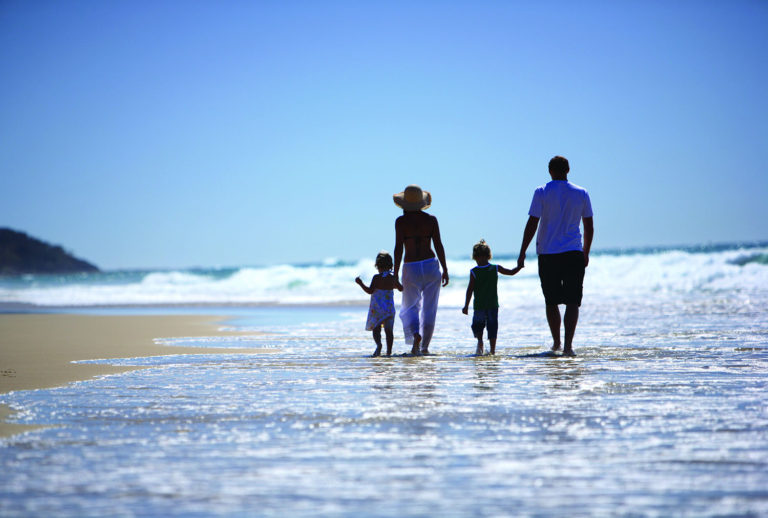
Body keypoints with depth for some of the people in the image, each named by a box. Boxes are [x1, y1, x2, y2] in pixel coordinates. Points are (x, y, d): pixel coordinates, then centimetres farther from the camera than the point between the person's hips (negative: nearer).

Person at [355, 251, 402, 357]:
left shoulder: (377, 277, -10)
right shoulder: (392, 278, 4)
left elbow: (370, 291, -15)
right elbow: (401, 288, 20)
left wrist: (360, 283, -6)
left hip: (377, 308, -3)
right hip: (389, 307, 3)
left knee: (376, 328, 2)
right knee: (389, 330, 6)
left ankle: (378, 344, -24)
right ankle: (389, 351, 4)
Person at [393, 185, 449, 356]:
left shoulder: (401, 221, -5)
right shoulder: (431, 219, 1)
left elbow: (398, 247, -9)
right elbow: (438, 245, 0)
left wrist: (396, 273, -6)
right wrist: (445, 269, 7)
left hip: (411, 269, -2)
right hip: (431, 265, 2)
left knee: (410, 308, 11)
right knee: (429, 308, 12)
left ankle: (416, 334, -18)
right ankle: (425, 346, 13)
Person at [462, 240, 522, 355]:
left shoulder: (474, 272, -8)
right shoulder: (495, 268, -3)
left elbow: (470, 290, -8)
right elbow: (511, 272, 5)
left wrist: (466, 306, -3)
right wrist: (520, 266, 23)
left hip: (479, 305, -1)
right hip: (493, 304, 1)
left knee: (477, 324, 14)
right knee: (492, 325, 10)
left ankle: (479, 340, -13)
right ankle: (492, 349, 9)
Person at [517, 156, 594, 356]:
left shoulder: (541, 193, -2)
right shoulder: (581, 193, 5)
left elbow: (532, 224, -6)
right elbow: (589, 228, 9)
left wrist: (522, 253, -2)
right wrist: (586, 253, 21)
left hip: (548, 255, -1)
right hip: (574, 254, 1)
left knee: (551, 302, 13)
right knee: (572, 302, -1)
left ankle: (556, 342, 22)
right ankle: (568, 344, -15)